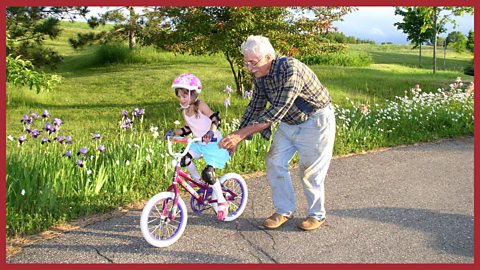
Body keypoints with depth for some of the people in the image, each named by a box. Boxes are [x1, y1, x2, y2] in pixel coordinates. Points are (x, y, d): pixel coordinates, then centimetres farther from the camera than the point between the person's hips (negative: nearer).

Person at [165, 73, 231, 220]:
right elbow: (186, 129, 12)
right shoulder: (185, 111, 4)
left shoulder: (200, 106, -16)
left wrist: (211, 131, -42)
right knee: (184, 158, -15)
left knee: (208, 173, -17)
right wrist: (174, 132, -4)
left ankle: (221, 202, 1)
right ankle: (198, 180, 10)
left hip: (213, 143, -7)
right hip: (199, 143, 7)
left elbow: (215, 119, -24)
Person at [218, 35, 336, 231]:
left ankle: (317, 215, 20)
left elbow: (276, 111, -37)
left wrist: (241, 133, -39)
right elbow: (254, 108, 3)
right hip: (288, 123, 7)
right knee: (275, 163, 2)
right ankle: (284, 211, 17)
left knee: (310, 171, -1)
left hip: (315, 121, -7)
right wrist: (236, 140, -2)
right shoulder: (260, 76, -6)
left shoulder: (291, 70, -32)